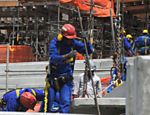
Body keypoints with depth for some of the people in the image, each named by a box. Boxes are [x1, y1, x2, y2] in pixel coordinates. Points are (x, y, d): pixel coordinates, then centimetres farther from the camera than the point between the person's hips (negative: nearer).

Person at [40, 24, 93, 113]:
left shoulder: (73, 43, -4)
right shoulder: (54, 43, -14)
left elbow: (90, 50, -2)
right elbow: (54, 58, -30)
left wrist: (87, 42, -22)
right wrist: (67, 56, -44)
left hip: (66, 79, 2)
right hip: (53, 78, -2)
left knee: (65, 102, -9)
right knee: (48, 102, 3)